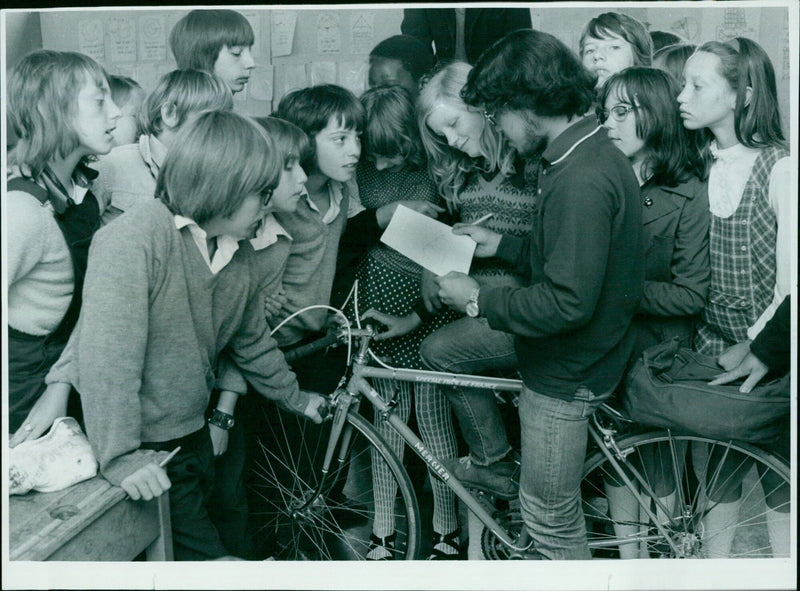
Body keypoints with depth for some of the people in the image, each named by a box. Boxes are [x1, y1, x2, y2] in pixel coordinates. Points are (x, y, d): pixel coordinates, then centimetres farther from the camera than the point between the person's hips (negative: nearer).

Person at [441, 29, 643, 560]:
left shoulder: (583, 179, -28)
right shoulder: (590, 152, 4)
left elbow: (569, 304, -29)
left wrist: (478, 300, -19)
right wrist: (502, 245, 11)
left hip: (567, 373, -9)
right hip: (564, 349, 9)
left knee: (551, 517, 5)